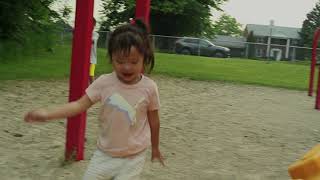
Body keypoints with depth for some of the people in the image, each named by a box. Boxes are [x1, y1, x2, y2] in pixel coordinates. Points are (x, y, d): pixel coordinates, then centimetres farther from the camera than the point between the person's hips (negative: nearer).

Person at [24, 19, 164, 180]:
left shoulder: (149, 88, -12)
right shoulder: (104, 82, -11)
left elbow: (154, 119, 1)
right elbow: (80, 104, -13)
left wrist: (155, 147, 14)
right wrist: (48, 113, -27)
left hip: (133, 157, -2)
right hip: (104, 153, 2)